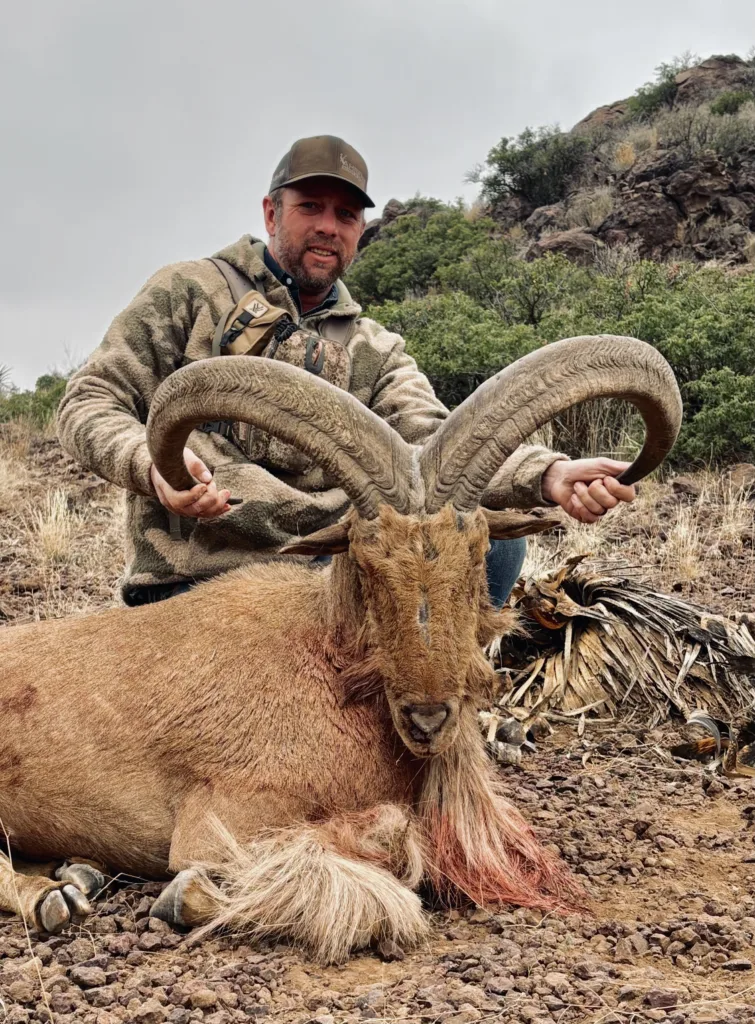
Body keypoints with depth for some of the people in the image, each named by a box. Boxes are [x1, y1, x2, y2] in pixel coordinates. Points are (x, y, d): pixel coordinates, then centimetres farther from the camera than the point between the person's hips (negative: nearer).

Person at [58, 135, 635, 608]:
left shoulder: (376, 352, 15)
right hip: (201, 586, -4)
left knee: (494, 536, -14)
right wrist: (154, 465, -23)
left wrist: (548, 474, -23)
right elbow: (89, 404, 2)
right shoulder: (190, 293, 7)